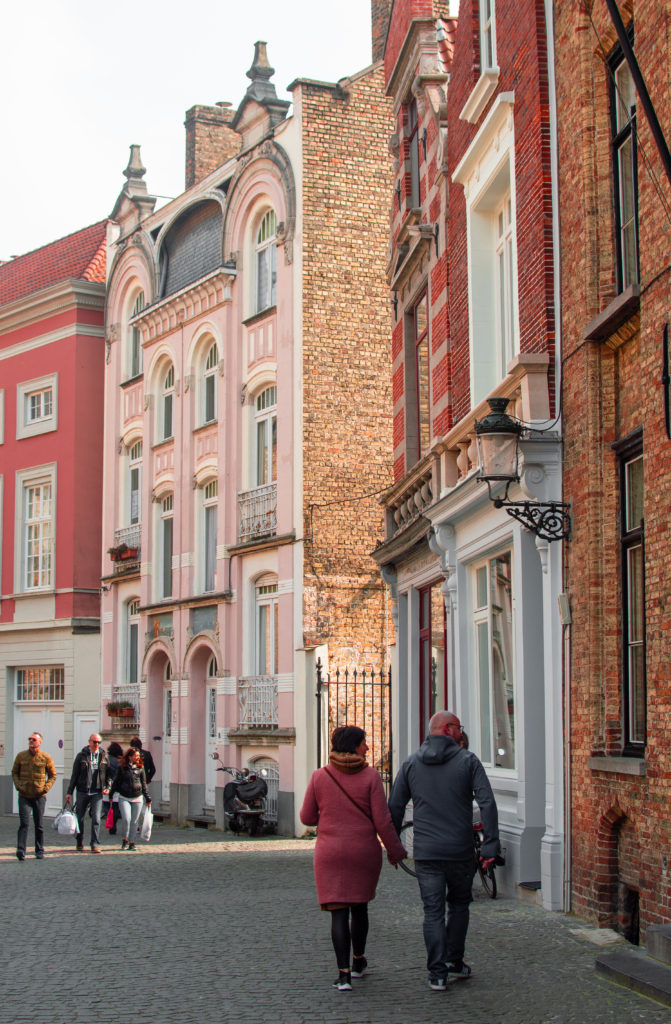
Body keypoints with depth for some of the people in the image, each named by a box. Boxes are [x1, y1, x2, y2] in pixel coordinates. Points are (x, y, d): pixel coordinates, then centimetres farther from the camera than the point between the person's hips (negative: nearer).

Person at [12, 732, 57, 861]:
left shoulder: (46, 758, -1)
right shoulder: (21, 756, 3)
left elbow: (52, 775, 7)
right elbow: (14, 772, 12)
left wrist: (46, 788, -7)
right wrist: (18, 785, -4)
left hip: (39, 796, 0)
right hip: (24, 796, 0)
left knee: (39, 825, 8)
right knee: (24, 823, -13)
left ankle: (39, 850, 20)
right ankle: (21, 850, -18)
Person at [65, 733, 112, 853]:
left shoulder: (103, 756, 6)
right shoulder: (81, 756, 1)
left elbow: (108, 774, 13)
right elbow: (74, 775, 4)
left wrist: (107, 787, -2)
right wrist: (69, 792, 1)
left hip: (97, 793, 0)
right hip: (82, 792, 0)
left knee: (96, 819, -9)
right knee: (79, 818, 9)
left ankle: (95, 845, -9)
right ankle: (79, 842, 27)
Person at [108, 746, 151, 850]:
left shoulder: (140, 769, 7)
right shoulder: (122, 768, 3)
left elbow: (144, 785, 11)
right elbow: (116, 782, 10)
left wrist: (148, 799, 11)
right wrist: (111, 795, 10)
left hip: (137, 798, 1)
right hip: (124, 798, -1)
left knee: (134, 821, 4)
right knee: (126, 819, -14)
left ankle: (131, 842, 16)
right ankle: (125, 839, 6)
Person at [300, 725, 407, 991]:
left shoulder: (320, 777, -2)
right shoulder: (370, 777, -8)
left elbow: (307, 817, 4)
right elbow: (382, 821, -9)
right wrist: (395, 850, 4)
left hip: (330, 852, 0)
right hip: (364, 851, 0)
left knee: (338, 912, 0)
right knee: (359, 907, 20)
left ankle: (344, 973, -10)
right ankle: (358, 962, 36)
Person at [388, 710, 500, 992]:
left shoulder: (411, 763, 5)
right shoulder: (467, 760, -2)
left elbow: (395, 807, 6)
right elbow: (487, 803, -10)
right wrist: (490, 844, -8)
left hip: (426, 852, 1)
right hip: (460, 850, -1)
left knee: (433, 911, 4)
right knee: (459, 906, 19)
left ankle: (437, 973, 0)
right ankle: (454, 963, 23)